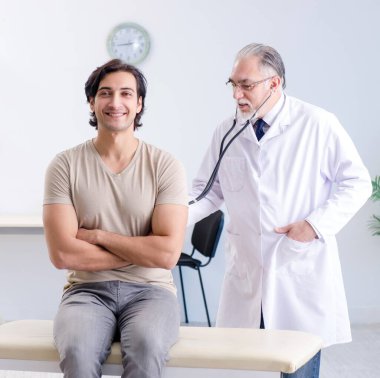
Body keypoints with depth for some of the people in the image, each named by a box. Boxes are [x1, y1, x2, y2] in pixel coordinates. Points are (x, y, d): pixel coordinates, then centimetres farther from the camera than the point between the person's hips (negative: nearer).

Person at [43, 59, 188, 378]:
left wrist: (97, 236, -7)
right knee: (77, 350, -34)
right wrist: (142, 251, -7)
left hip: (150, 291, 0)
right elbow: (62, 253, -9)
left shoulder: (165, 166, 0)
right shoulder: (65, 165, 0)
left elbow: (168, 254, -8)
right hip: (87, 290, 0)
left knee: (145, 347, -34)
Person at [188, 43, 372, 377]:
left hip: (302, 271, -3)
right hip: (245, 274, 3)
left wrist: (317, 224, -12)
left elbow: (357, 182, -1)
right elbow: (208, 190, 12)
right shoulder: (227, 133, 6)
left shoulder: (317, 125, -5)